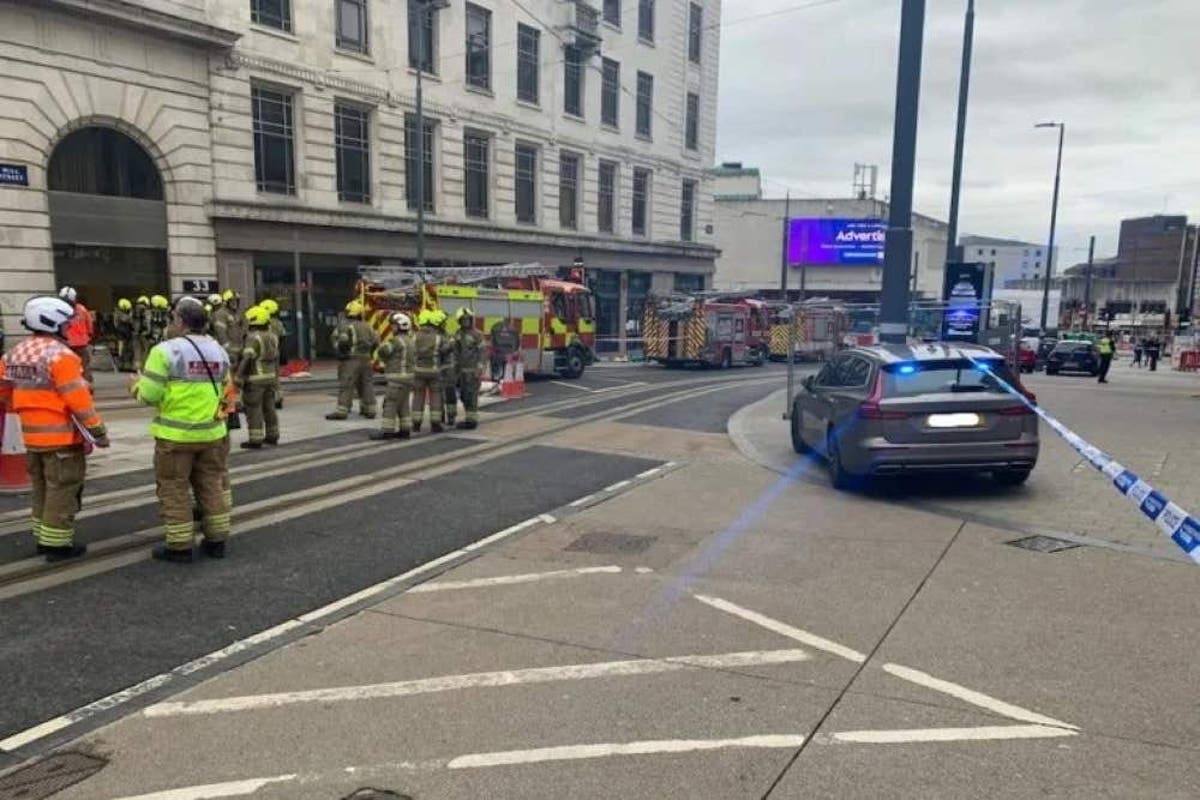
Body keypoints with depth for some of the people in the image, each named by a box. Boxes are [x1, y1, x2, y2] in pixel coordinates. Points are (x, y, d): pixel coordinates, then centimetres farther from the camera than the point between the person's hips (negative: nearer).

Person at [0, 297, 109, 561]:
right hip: (62, 436, -8)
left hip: (32, 435, 8)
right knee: (62, 490, 0)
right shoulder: (59, 354, -18)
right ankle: (57, 544, 5)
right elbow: (78, 398, -21)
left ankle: (42, 538, 29)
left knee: (42, 490, 19)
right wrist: (98, 430, -15)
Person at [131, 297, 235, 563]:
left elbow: (149, 395, -14)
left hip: (176, 434, -5)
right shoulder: (219, 350, 6)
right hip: (212, 432, 5)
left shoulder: (165, 350, -13)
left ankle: (179, 545, 12)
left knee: (174, 489, 7)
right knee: (212, 485, 14)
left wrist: (137, 387, 6)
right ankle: (217, 540, 20)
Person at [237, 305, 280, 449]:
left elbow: (246, 359, -21)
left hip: (255, 379, -8)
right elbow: (276, 360, 15)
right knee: (269, 407, 15)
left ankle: (255, 439, -4)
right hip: (270, 377, 8)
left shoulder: (253, 337, -15)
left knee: (253, 409, -4)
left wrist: (239, 378, -18)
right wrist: (276, 377, 20)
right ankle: (272, 436, 21)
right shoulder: (272, 337, 11)